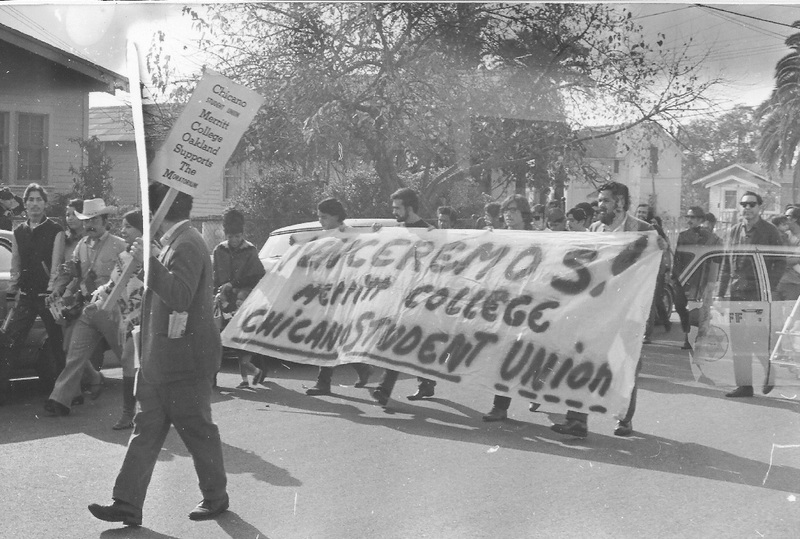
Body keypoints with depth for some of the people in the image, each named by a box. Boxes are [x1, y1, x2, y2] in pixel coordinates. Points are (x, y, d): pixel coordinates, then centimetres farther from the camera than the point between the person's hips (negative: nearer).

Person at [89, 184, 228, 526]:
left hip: (185, 361, -10)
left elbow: (180, 295, -30)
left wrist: (149, 261, -32)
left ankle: (216, 497, 21)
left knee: (198, 431, 4)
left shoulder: (186, 245, -17)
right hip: (161, 360, 10)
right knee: (146, 430, 8)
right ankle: (128, 505, 11)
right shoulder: (175, 243, 15)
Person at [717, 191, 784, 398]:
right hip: (736, 293, 4)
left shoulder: (770, 232, -1)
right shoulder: (734, 231, 12)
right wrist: (721, 293, 11)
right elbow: (726, 263, 15)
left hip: (760, 294, -4)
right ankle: (744, 384, 9)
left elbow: (779, 263, -2)